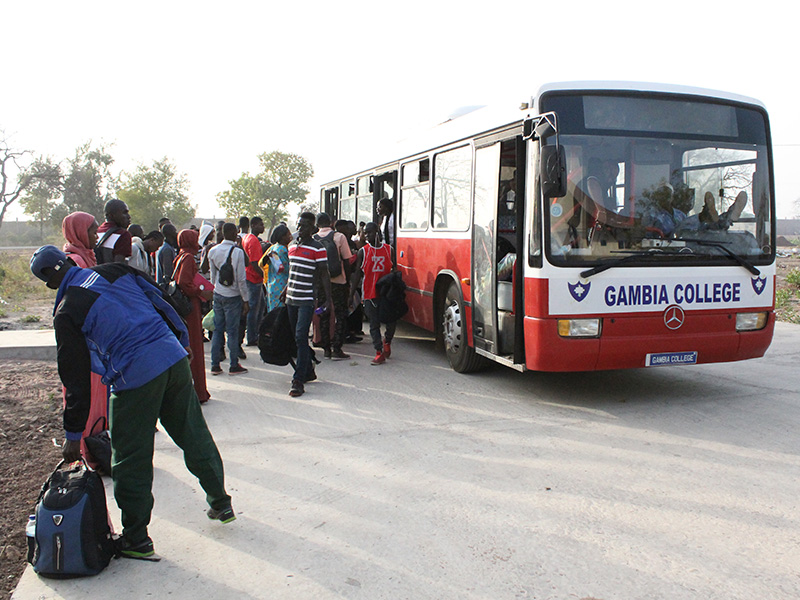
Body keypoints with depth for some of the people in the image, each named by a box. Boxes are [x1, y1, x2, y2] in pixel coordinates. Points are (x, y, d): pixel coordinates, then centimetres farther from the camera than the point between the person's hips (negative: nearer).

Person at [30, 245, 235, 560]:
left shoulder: (66, 312, -2)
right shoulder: (116, 271, 9)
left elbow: (76, 376, 1)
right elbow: (161, 301, 13)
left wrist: (74, 434, 9)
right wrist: (181, 342, 25)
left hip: (134, 379, -5)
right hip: (175, 359, 6)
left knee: (131, 461, 10)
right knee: (195, 436, 19)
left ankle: (136, 539, 23)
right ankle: (221, 503, 34)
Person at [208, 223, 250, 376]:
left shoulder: (213, 251, 2)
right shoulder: (237, 252, -15)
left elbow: (212, 275, 10)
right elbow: (241, 279, -14)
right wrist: (245, 300, -7)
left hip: (217, 294, 5)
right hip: (233, 296, -5)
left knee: (217, 330, 11)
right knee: (232, 331, 2)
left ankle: (215, 365, 15)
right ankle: (234, 366, 10)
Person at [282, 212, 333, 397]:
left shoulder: (318, 249, -7)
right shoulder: (292, 245, 13)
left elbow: (324, 275, -7)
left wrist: (328, 299, -11)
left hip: (307, 300, -7)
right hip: (291, 299, 7)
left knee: (301, 337, -13)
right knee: (298, 338, 12)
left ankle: (298, 380, -12)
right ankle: (308, 372, 26)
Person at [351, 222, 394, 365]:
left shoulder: (389, 250, 6)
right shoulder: (363, 252, 4)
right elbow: (357, 273, 4)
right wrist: (352, 293, -1)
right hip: (370, 293, -1)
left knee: (391, 320, 2)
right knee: (374, 324, 0)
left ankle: (387, 341, 31)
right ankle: (379, 352, 5)